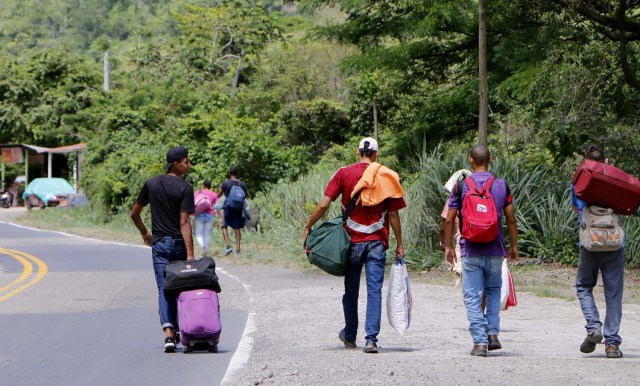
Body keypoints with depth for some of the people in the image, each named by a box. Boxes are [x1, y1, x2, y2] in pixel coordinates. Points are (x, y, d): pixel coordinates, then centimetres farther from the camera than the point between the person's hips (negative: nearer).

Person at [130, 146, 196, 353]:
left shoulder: (151, 184, 3)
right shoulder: (185, 188, -11)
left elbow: (134, 213, 10)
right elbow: (184, 223, -18)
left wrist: (144, 233, 28)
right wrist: (190, 254, -21)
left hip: (159, 244, 2)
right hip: (179, 243, -2)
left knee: (164, 288, -4)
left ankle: (169, 332, -20)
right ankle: (179, 329, 21)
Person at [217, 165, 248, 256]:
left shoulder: (225, 183, -7)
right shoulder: (242, 184, 3)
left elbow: (218, 195, 0)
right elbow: (246, 196, 10)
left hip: (228, 208, -3)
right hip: (238, 208, 3)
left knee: (223, 226, 7)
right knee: (237, 228, 9)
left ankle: (228, 245, -11)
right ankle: (238, 249, 7)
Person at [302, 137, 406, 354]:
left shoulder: (344, 174, -2)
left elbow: (324, 204, -6)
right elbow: (393, 214, 0)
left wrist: (308, 228, 4)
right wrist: (399, 244, 8)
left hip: (352, 240, 1)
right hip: (377, 242, -1)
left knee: (351, 291, 14)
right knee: (374, 291, -1)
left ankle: (350, 336, 28)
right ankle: (371, 339, -10)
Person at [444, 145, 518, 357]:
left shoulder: (461, 186, -2)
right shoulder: (502, 186, 1)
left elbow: (449, 220, -1)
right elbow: (511, 219, 3)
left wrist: (448, 246, 9)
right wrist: (514, 245, 14)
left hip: (470, 250, -2)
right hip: (495, 250, 2)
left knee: (473, 297, 2)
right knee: (493, 291, 20)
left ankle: (480, 341, -3)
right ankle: (493, 333, 8)